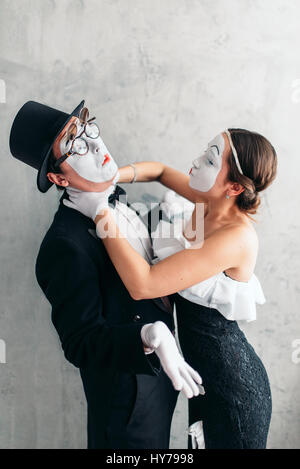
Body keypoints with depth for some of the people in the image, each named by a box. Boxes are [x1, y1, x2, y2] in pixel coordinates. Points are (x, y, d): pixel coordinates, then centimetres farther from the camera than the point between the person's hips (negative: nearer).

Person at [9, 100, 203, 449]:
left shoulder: (116, 197, -2)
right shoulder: (65, 247, -30)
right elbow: (81, 344, -28)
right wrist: (150, 336, -42)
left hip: (162, 368, 8)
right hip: (127, 393, -8)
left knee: (157, 443, 29)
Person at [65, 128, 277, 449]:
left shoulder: (236, 236, -29)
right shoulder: (209, 204, -5)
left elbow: (142, 285, -33)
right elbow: (160, 170, 12)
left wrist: (101, 212, -25)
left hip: (232, 388, -7)